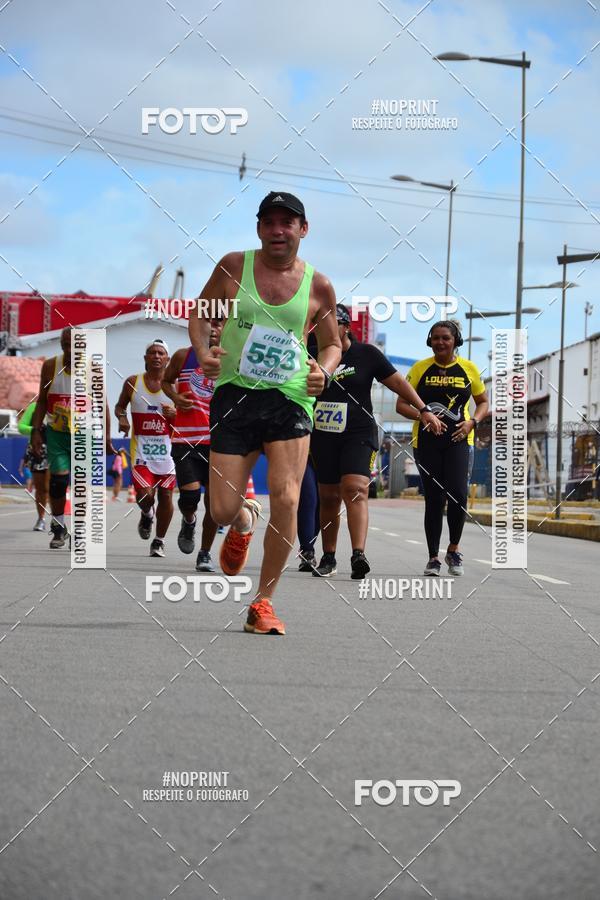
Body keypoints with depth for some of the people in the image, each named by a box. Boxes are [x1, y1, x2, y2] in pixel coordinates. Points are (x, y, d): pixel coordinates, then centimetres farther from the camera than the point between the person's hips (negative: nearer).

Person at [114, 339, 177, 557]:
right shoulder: (133, 382, 3)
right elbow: (120, 406, 17)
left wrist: (174, 414, -14)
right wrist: (122, 418, -4)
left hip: (167, 448, 1)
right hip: (141, 447, -1)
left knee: (166, 496, 1)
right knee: (145, 494, -14)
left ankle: (159, 541, 18)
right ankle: (147, 515, 22)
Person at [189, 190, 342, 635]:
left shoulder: (318, 285, 3)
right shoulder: (233, 266, 2)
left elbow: (332, 344, 14)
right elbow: (201, 313, 14)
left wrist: (323, 370, -8)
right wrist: (203, 352, -5)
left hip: (290, 398, 0)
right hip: (234, 394, 0)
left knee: (286, 500, -17)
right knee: (222, 511, -3)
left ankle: (264, 600, 1)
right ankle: (245, 520, 38)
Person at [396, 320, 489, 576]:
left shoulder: (468, 368, 7)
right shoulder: (420, 368, 4)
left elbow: (483, 403, 17)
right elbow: (401, 404, 4)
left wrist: (472, 422, -3)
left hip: (458, 440, 0)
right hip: (426, 440, 0)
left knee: (458, 495, -16)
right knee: (433, 500, 1)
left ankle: (453, 550, 5)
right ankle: (433, 558, 12)